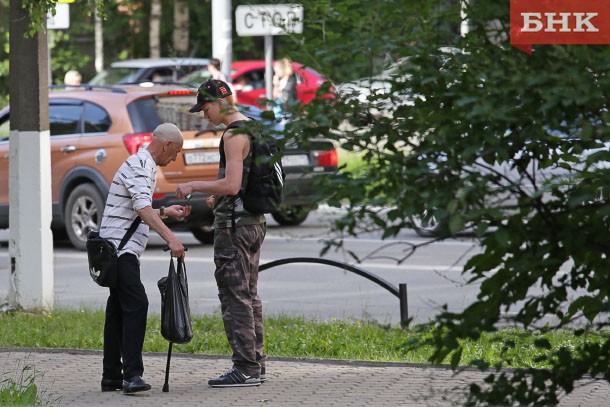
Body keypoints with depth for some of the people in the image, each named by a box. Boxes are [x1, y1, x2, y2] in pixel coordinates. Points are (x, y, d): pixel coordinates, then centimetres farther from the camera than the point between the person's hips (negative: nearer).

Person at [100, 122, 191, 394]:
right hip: (121, 247, -11)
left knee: (118, 310, 11)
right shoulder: (139, 166, -13)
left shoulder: (144, 165, 21)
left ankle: (112, 377, 15)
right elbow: (142, 208, -27)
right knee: (136, 304, -18)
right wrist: (170, 238, -36)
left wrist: (165, 212, 27)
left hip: (123, 250, 11)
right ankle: (132, 374, -25)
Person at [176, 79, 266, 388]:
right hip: (254, 220, 10)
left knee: (235, 296, -8)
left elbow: (232, 185, -24)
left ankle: (245, 368, -9)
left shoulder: (234, 135, -16)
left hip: (234, 224, -10)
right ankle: (255, 364, 16)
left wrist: (194, 186, -13)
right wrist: (219, 195, 24)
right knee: (249, 295, 14)